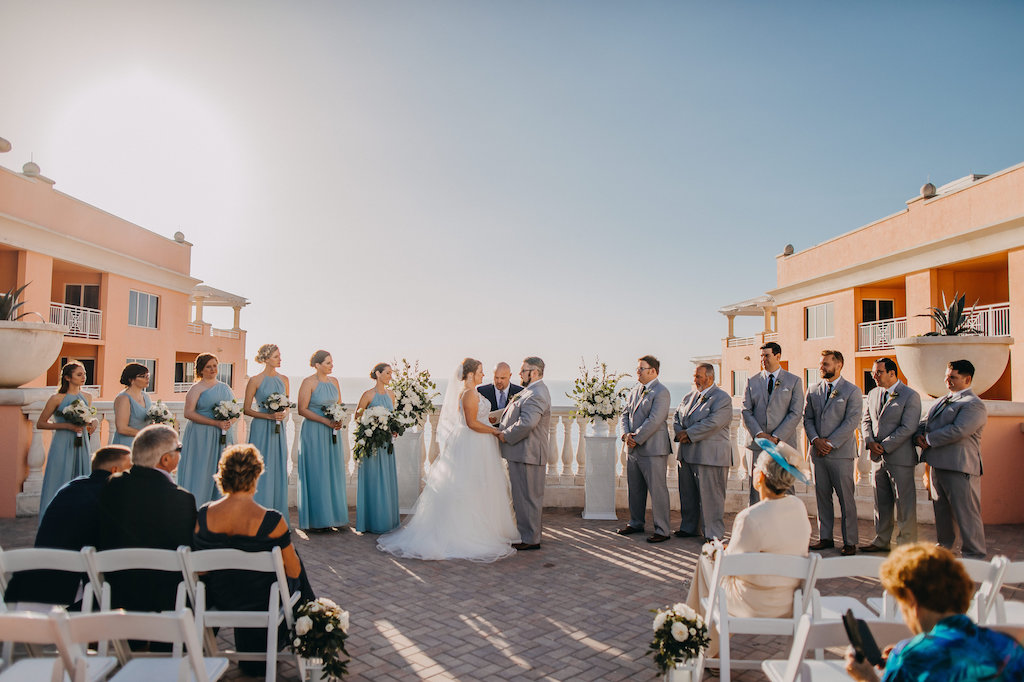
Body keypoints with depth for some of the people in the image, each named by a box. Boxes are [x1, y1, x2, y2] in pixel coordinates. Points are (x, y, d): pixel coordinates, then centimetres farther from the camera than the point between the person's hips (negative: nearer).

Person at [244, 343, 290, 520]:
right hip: (261, 429, -5)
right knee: (261, 470, -4)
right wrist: (269, 416, -14)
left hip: (279, 430, 5)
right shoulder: (255, 380, -5)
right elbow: (246, 409, -4)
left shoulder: (283, 379, 9)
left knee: (279, 470, 6)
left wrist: (283, 415, -2)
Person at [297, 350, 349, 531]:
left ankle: (332, 515, 15)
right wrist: (326, 421, -19)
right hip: (314, 433, -6)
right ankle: (317, 520, 5)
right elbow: (302, 409, -13)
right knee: (316, 474, -2)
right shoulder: (308, 382, -9)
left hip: (332, 433, 6)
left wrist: (339, 421, -4)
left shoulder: (334, 381, 10)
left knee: (333, 473, 7)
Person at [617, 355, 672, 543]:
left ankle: (662, 530, 7)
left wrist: (637, 439, -16)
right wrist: (626, 434, -4)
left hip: (653, 449, -8)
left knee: (657, 489, -2)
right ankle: (636, 523, 29)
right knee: (635, 488, 15)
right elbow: (625, 414, 14)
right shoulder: (635, 391, 14)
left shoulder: (661, 392, -11)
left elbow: (654, 420, -18)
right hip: (633, 449, 8)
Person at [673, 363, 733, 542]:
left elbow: (713, 423, -18)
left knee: (710, 496, -3)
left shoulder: (722, 398, -7)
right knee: (687, 493, 14)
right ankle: (690, 528, 27)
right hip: (687, 453, 7)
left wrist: (689, 434, -15)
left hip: (710, 455, -7)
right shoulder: (689, 396, 16)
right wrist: (680, 432, -3)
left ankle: (713, 533, 7)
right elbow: (677, 416, 17)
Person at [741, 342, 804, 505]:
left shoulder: (794, 381, 4)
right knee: (756, 493, 3)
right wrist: (758, 434, -9)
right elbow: (745, 411, 5)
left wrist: (776, 437, -11)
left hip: (784, 443, -2)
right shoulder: (752, 381, 10)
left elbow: (796, 413, -3)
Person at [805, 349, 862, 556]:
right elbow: (807, 418, 11)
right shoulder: (813, 391, 13)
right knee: (822, 496, 9)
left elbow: (852, 421, -8)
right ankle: (825, 537, 18)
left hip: (841, 452, -4)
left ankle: (850, 542, 8)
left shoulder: (852, 391, -1)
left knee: (846, 498, -1)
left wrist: (831, 443, -13)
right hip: (818, 452, 4)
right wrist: (815, 439, -6)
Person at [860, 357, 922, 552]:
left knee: (904, 502, 0)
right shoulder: (873, 394, 13)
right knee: (881, 501, 13)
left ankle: (906, 543, 11)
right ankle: (881, 540, 24)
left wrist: (884, 446, -15)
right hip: (877, 457, 6)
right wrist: (869, 441, -5)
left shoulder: (910, 396, -8)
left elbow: (907, 428, -14)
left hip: (900, 457, -6)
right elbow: (866, 420, 13)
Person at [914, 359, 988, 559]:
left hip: (959, 467, -9)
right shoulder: (942, 402, 19)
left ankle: (974, 555, 8)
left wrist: (929, 439, -14)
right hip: (937, 464, 9)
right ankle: (944, 546, 31)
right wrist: (920, 436, -2)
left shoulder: (974, 404, -10)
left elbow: (958, 431, -22)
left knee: (965, 512, -3)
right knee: (941, 510, 18)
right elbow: (924, 423, 20)